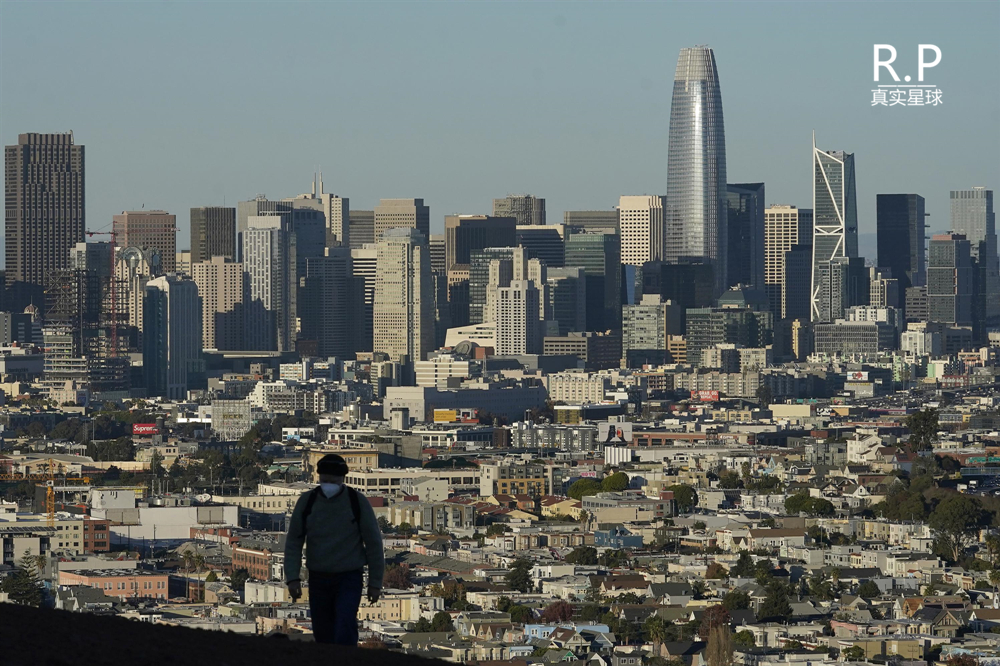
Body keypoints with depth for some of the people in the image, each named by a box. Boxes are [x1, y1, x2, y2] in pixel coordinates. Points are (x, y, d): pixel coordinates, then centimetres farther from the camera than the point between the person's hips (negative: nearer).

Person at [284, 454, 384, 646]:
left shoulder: (357, 501, -7)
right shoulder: (307, 501, -2)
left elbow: (373, 542, -1)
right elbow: (293, 542, 1)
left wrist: (375, 583, -2)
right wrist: (292, 578, -9)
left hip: (349, 579, -3)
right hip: (318, 579, 3)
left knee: (345, 626, -20)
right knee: (323, 634, 5)